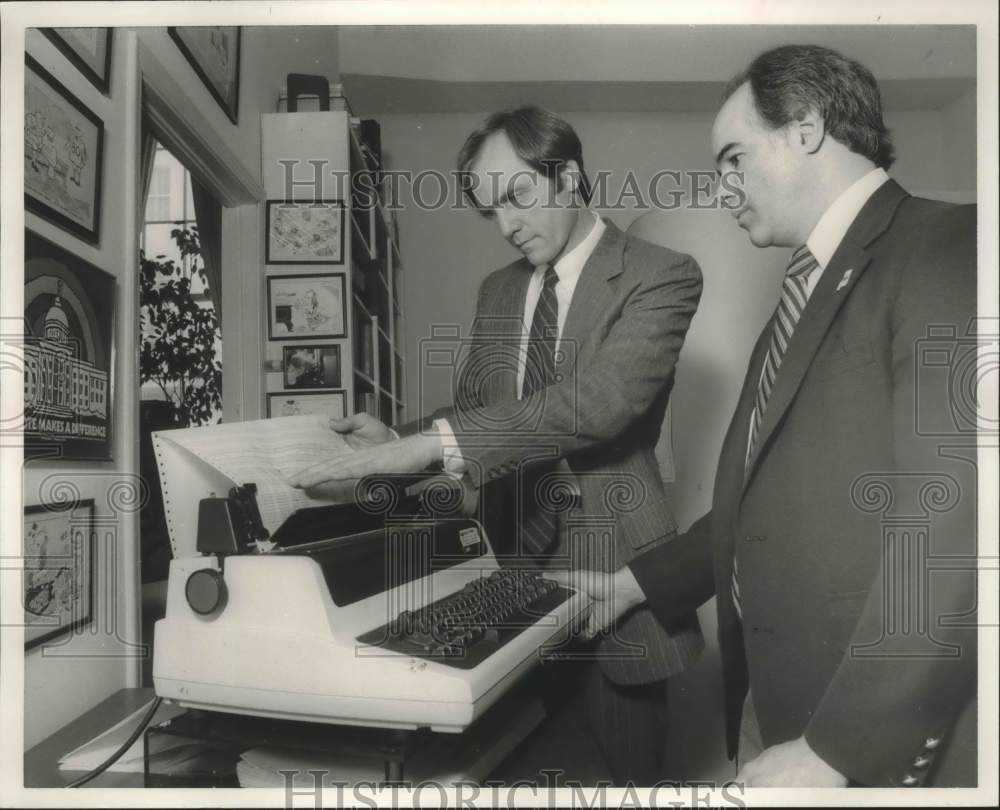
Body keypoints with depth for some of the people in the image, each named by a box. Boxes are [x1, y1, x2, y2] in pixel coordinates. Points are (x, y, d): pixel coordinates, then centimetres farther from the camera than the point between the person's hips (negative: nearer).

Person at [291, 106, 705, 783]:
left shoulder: (660, 275, -9)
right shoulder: (499, 290, 12)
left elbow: (599, 398, -24)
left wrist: (434, 442, -30)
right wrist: (399, 444, -5)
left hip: (611, 560, -5)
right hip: (516, 554, 5)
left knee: (626, 763, 8)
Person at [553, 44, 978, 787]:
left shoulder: (945, 251, -14)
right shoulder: (812, 291, 14)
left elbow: (955, 521, -24)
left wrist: (837, 750, -21)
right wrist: (639, 582, 13)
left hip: (889, 740, -8)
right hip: (775, 697, 8)